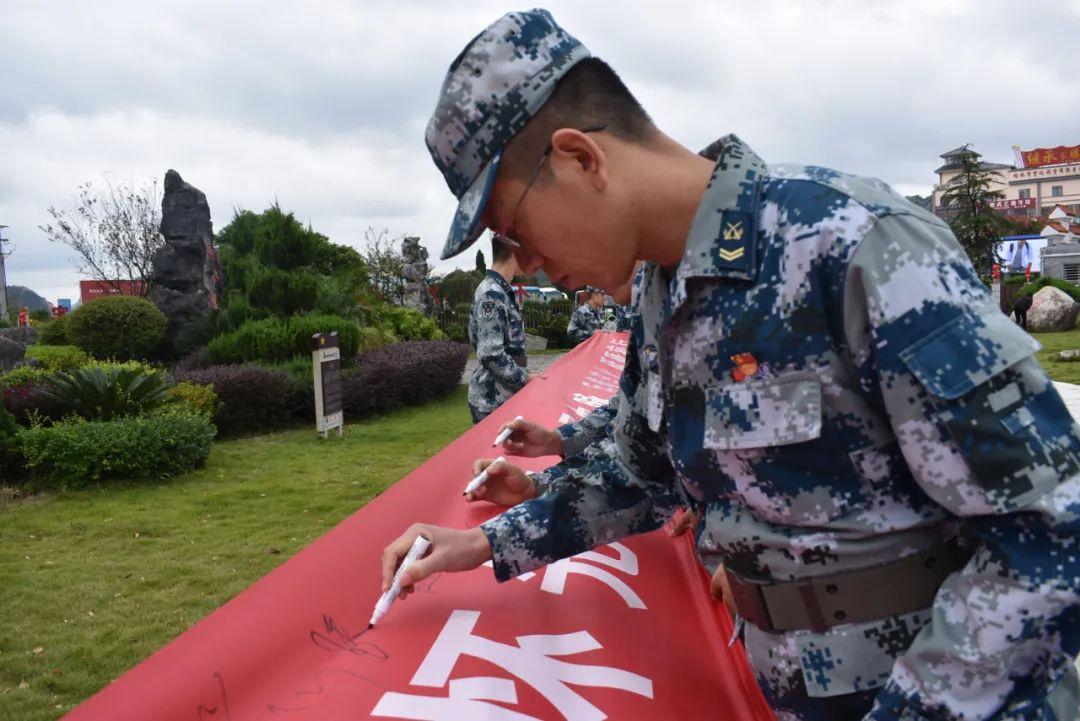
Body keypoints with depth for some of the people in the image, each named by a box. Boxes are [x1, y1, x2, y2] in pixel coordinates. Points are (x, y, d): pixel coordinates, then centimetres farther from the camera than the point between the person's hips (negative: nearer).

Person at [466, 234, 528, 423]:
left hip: (503, 395, 9)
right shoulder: (492, 295, -18)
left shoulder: (499, 290, 12)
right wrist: (525, 379, -15)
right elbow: (491, 355, -24)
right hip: (493, 401, -9)